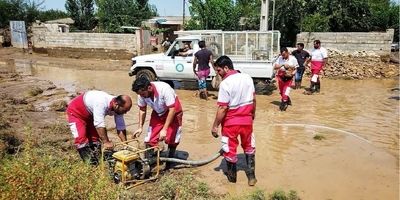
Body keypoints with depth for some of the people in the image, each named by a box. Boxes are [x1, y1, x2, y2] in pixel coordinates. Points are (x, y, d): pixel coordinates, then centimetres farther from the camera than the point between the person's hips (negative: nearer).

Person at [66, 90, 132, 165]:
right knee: (81, 138, -17)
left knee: (95, 137, 3)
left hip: (89, 115, 7)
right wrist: (106, 142, -41)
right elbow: (99, 125, -43)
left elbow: (121, 127, -13)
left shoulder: (117, 108, -18)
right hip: (76, 111, -7)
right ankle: (90, 163, -10)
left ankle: (95, 158, 11)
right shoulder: (101, 103, -42)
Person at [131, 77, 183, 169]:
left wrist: (164, 129, -32)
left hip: (173, 111, -4)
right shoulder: (141, 94, -21)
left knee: (171, 138, -4)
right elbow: (142, 110, -2)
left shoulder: (164, 89, -37)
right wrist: (140, 127, -6)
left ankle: (169, 163, 14)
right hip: (157, 113, 4)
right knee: (150, 138, -4)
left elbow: (172, 109, -32)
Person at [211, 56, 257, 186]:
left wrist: (215, 125, -12)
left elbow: (222, 108, -21)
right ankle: (251, 176, 27)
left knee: (230, 149, 14)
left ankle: (232, 176, 30)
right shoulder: (247, 78, -2)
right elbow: (253, 99, 7)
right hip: (247, 120, 6)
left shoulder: (225, 83, -21)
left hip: (230, 122, -5)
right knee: (249, 147, 22)